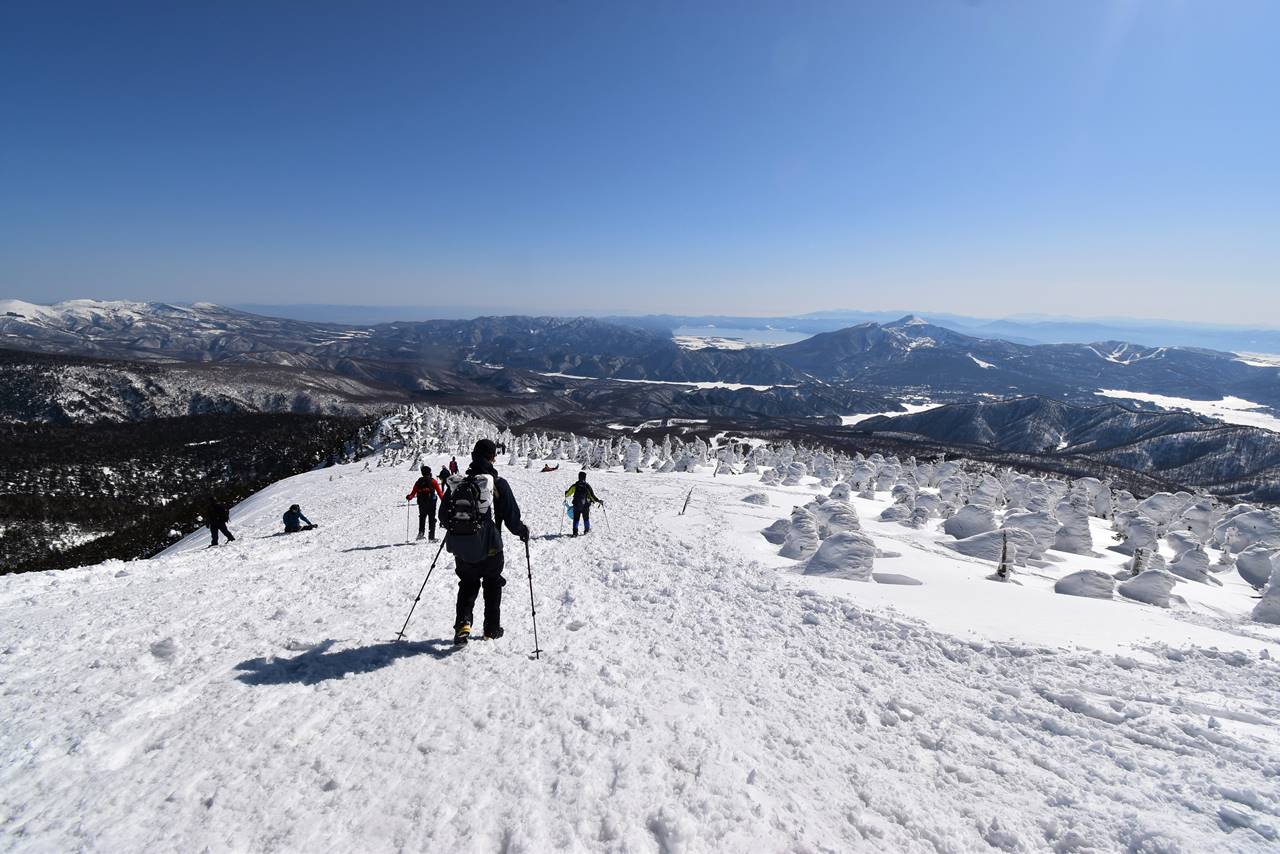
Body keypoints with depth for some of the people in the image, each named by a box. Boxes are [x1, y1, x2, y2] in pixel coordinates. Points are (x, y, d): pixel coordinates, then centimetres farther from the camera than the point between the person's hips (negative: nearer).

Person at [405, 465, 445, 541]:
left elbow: (413, 492, -1)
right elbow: (439, 492, -3)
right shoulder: (433, 481, 0)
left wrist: (409, 497, 13)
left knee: (422, 517, 20)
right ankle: (431, 538, 1)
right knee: (432, 520, 3)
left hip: (421, 503, 2)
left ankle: (421, 532, 1)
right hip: (431, 503, -2)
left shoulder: (418, 481, 5)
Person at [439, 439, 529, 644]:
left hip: (461, 548, 3)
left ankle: (463, 623, 2)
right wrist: (522, 531, 11)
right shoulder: (498, 484, -12)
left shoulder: (456, 483, -1)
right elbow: (511, 517, -9)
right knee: (493, 585, 20)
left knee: (467, 585, 22)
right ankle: (492, 629, 26)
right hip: (489, 548, -2)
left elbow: (443, 516, 7)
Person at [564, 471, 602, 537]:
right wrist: (598, 501, 2)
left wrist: (566, 495, 25)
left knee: (576, 519, 8)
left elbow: (568, 492, 2)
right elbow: (592, 495, -10)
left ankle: (575, 532, 0)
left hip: (576, 505, 1)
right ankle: (587, 530, 27)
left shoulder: (575, 486, -6)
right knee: (586, 518, 18)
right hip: (585, 506, -1)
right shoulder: (587, 486, -9)